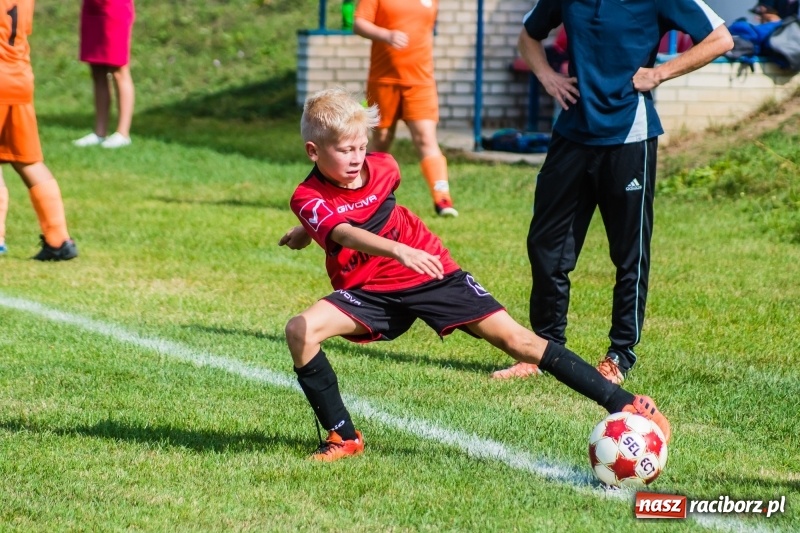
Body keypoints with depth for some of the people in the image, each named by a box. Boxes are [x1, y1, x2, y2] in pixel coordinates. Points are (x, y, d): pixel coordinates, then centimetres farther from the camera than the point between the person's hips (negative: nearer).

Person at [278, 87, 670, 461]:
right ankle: (343, 437, -10)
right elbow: (345, 235, -37)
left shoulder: (381, 169, -4)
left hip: (431, 276, 1)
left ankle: (620, 403, -9)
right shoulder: (309, 199, -16)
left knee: (514, 338, -9)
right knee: (300, 331, -25)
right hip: (371, 292, -1)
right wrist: (399, 251, -53)